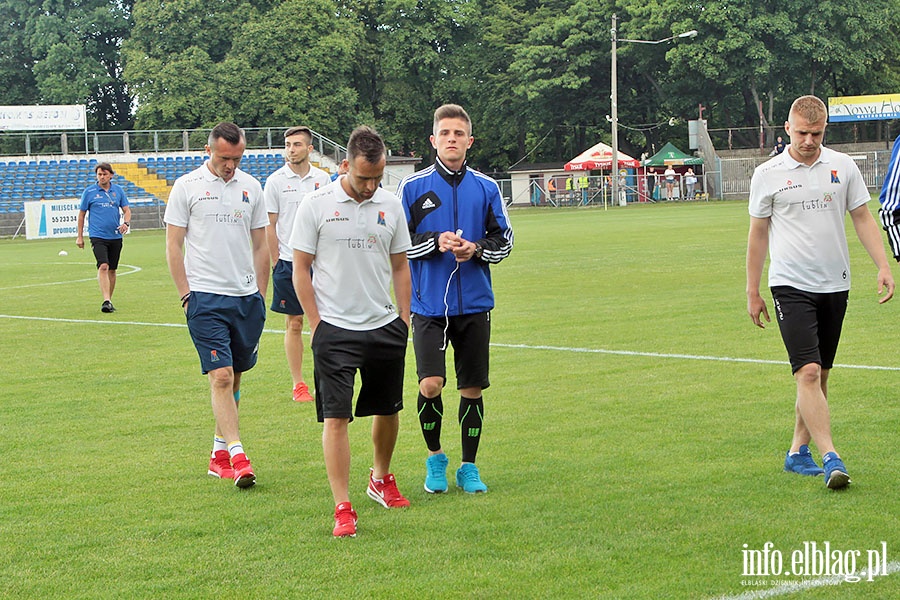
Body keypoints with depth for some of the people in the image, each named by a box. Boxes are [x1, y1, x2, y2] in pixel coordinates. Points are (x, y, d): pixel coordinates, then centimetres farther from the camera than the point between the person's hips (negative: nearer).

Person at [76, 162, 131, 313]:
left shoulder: (118, 190, 8)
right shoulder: (89, 192, 1)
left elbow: (126, 210, 11)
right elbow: (81, 214, 7)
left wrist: (126, 223, -11)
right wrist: (79, 236, 6)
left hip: (115, 237, 4)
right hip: (98, 236, -4)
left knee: (112, 270, 9)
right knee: (103, 266, -20)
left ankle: (109, 300, 22)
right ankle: (106, 301, -26)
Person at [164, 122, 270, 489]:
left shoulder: (250, 187, 11)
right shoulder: (187, 187, -1)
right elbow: (173, 245, 0)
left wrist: (261, 295, 13)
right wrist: (185, 294, -6)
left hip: (246, 297, 4)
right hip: (206, 297, -4)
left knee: (234, 378, 9)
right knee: (221, 377, -13)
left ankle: (219, 453, 20)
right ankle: (237, 455, -18)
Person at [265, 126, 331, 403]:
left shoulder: (322, 179, 6)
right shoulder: (276, 181, -2)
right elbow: (269, 226, 0)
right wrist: (277, 263, -4)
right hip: (289, 263, -2)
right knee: (294, 323, 2)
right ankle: (298, 384, 9)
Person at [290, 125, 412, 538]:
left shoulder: (390, 206, 5)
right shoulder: (316, 205, -6)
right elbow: (300, 270, -2)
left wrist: (405, 318, 8)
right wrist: (317, 326, -7)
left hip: (384, 327, 4)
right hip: (335, 329, -4)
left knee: (388, 409, 14)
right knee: (335, 416, -9)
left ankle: (381, 479, 38)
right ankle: (342, 508, -8)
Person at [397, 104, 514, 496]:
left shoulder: (486, 188, 7)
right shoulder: (413, 187, 0)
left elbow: (503, 240, 10)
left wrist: (476, 249, -11)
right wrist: (435, 242, -15)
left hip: (475, 304, 2)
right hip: (429, 305, -2)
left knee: (472, 388, 7)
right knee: (430, 384, -14)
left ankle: (469, 467, 20)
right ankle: (435, 457, 9)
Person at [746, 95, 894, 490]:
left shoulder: (843, 167, 5)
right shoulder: (768, 175, -2)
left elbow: (862, 218, 10)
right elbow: (758, 233, 5)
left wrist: (883, 266, -1)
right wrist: (752, 292, 6)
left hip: (834, 285, 4)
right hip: (790, 285, -4)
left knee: (820, 374, 9)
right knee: (808, 372, -16)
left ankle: (798, 452, 22)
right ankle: (830, 458, -21)